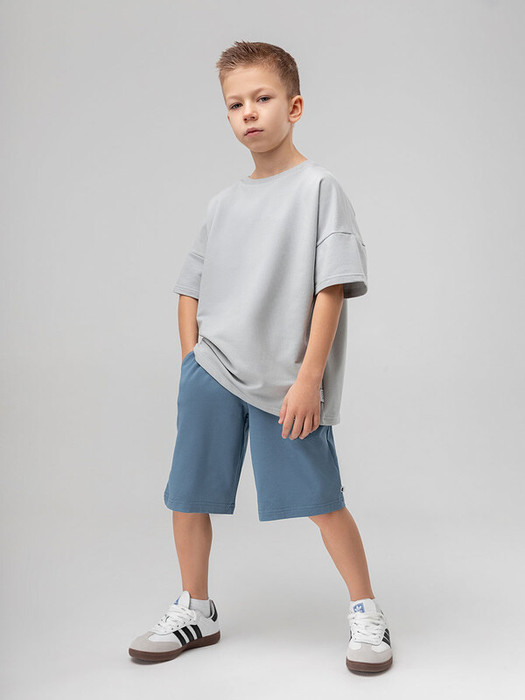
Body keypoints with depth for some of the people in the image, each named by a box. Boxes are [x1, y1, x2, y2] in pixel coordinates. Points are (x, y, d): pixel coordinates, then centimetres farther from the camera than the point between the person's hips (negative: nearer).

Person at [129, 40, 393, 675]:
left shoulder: (317, 187, -3)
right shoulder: (223, 204, 12)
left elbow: (331, 288, -10)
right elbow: (191, 288, 17)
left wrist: (309, 378, -15)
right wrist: (193, 363, 8)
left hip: (285, 381, -5)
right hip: (211, 372, 5)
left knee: (322, 500, -2)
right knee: (188, 495, 9)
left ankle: (366, 613, 19)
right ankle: (195, 612, 29)